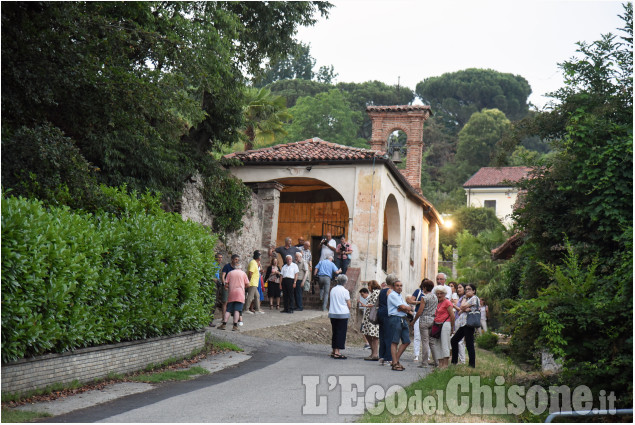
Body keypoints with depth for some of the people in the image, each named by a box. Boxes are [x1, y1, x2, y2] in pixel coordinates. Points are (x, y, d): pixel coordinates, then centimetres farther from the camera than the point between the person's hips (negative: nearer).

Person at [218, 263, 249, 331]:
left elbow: (226, 284, 5)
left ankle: (224, 324, -5)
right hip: (240, 294, -2)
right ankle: (235, 325, -16)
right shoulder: (243, 273, 9)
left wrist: (227, 287, 26)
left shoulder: (230, 273, 12)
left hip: (231, 294, 2)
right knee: (237, 310, -8)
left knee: (228, 310, 6)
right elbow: (247, 285, 6)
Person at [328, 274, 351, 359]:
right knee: (341, 333, -2)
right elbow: (349, 305, -5)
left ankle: (334, 351, 19)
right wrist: (348, 310, 13)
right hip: (343, 314, -6)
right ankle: (337, 352, -6)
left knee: (335, 332, 14)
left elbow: (331, 302, 12)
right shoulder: (345, 291, -9)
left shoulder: (333, 290, 6)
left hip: (332, 314, 6)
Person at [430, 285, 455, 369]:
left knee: (444, 344, -7)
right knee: (436, 344, 6)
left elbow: (452, 316, -9)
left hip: (445, 324, -9)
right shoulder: (438, 303, 18)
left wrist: (452, 327, -5)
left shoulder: (447, 302, -6)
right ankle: (440, 364, 11)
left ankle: (445, 364, -4)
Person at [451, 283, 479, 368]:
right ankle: (454, 361, 19)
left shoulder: (474, 298, -5)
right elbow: (461, 311, 13)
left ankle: (472, 364, -6)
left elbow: (462, 306, -12)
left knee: (469, 344, -9)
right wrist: (465, 309, -7)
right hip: (463, 323, 10)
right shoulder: (468, 299, 24)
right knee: (453, 340, 12)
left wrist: (465, 298, 3)